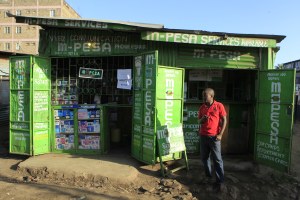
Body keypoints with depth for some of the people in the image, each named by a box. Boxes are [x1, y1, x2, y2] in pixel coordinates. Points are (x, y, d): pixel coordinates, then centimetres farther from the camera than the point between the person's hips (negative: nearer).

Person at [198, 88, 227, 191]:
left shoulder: (219, 106, -4)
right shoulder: (202, 107, 8)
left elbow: (224, 120, -4)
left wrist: (220, 134, -10)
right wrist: (202, 119, -10)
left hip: (214, 136, -5)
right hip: (203, 136, 5)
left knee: (217, 159, -1)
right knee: (204, 157, 12)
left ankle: (220, 181, 7)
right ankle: (208, 176, 29)